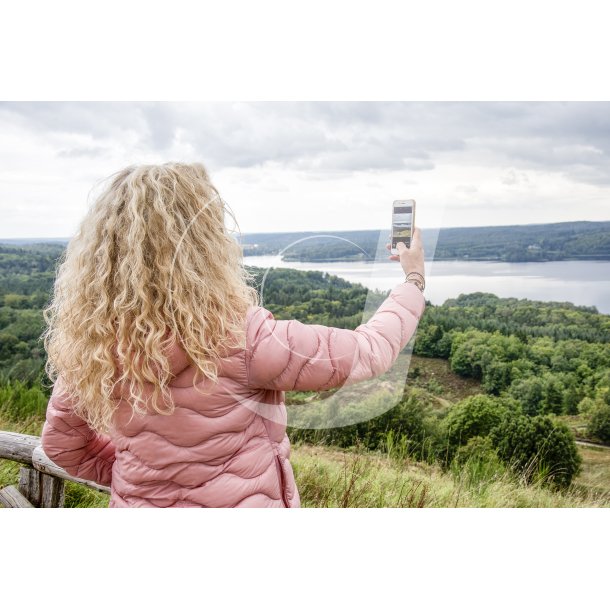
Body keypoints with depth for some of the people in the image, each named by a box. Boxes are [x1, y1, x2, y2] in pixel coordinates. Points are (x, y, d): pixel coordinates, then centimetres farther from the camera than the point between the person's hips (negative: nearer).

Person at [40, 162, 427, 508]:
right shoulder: (239, 337, -28)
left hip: (136, 501, 4)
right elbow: (368, 351, -16)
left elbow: (61, 443, 4)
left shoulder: (89, 346, -12)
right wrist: (414, 282, -1)